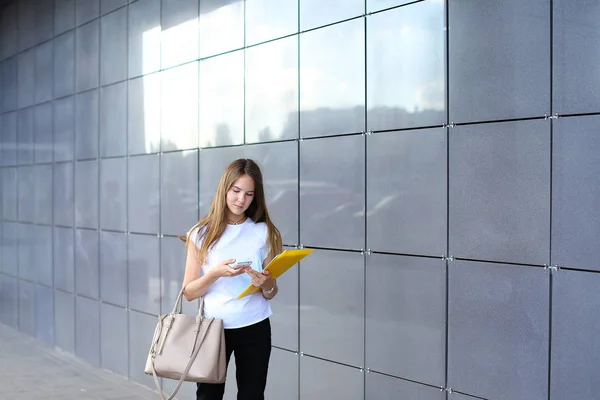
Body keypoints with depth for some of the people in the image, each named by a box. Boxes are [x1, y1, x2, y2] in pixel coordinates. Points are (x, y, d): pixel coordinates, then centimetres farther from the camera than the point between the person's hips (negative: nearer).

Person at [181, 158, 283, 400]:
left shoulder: (264, 232, 0)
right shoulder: (202, 233, -2)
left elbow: (272, 293, 4)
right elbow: (189, 293, -4)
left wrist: (265, 283, -18)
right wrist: (215, 273, -21)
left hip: (254, 328, 1)